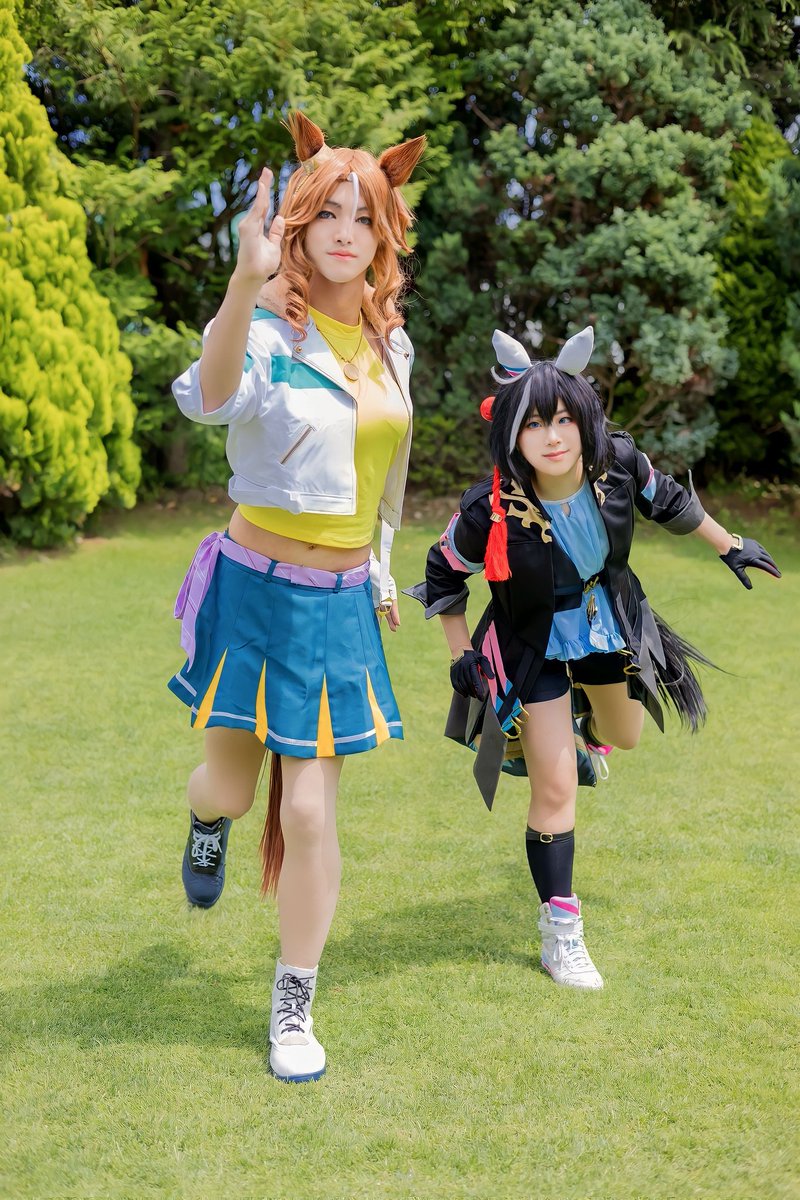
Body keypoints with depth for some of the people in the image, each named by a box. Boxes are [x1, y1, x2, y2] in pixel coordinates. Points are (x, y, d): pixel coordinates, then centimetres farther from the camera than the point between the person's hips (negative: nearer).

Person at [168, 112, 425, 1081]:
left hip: (343, 600, 4)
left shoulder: (390, 342, 5)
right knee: (232, 785, 8)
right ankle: (209, 819, 49)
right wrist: (247, 282, -54)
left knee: (310, 812, 2)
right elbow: (211, 398, -38)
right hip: (258, 586, -3)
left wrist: (380, 571, 27)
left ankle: (294, 1009, 17)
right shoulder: (270, 329, -14)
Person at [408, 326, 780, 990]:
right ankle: (560, 930, 10)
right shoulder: (492, 511, -34)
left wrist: (729, 544, 11)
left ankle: (589, 727, 69)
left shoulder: (617, 463, -25)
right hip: (534, 648, -4)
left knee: (624, 737, 29)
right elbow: (444, 574, -14)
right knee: (556, 788, -6)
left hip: (609, 625, 5)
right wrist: (463, 656, -13)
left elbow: (667, 499, -1)